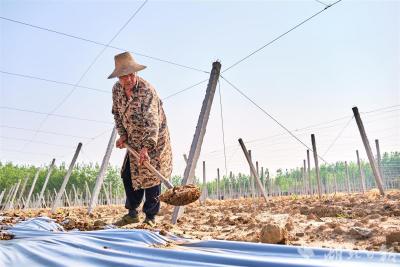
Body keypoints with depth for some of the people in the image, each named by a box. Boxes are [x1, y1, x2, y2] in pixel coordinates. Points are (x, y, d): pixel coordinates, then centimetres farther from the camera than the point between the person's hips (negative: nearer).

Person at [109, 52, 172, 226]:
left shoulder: (147, 90, -27)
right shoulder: (117, 89, -4)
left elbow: (151, 121, -37)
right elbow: (117, 113, 10)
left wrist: (146, 148, -47)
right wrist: (122, 134, -3)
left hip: (153, 139, -7)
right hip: (134, 140, 7)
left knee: (151, 177, -5)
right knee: (127, 175, 10)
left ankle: (150, 217, 9)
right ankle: (132, 213, 26)